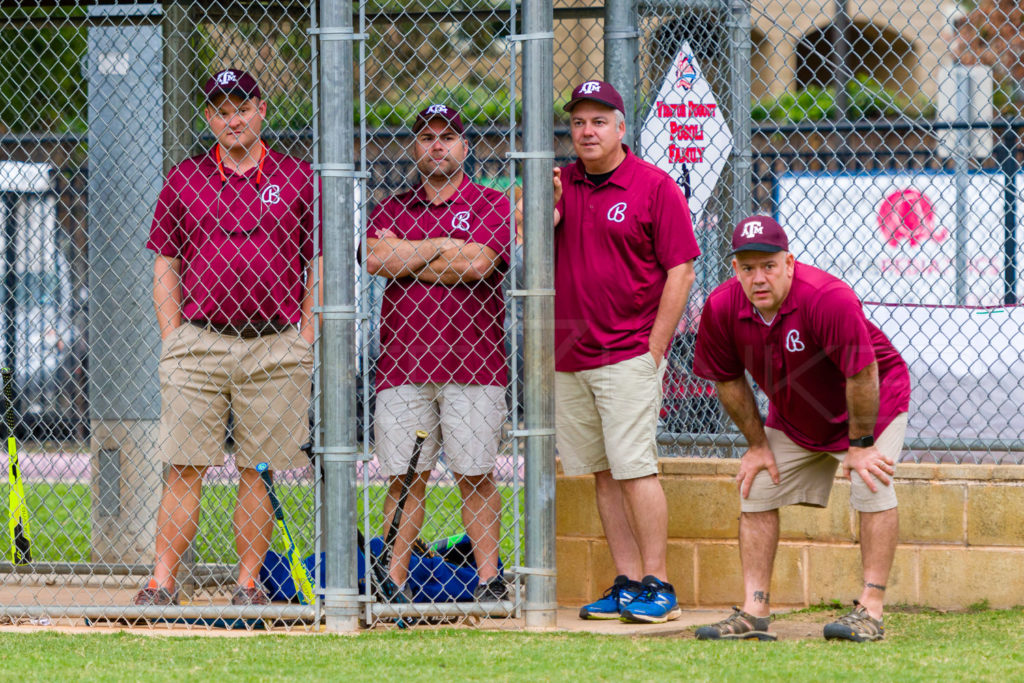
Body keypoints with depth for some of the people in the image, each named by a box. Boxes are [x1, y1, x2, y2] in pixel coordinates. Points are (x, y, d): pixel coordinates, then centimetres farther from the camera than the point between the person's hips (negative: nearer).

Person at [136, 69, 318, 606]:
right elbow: (165, 264, 11)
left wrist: (304, 341, -1)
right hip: (199, 340, 1)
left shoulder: (298, 180, 7)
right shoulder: (184, 180, 10)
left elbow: (319, 265, 8)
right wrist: (173, 339, 2)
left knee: (258, 472, 2)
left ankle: (248, 584, 8)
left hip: (275, 349, -1)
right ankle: (162, 583, -5)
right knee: (183, 470, -4)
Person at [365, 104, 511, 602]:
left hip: (472, 365, -2)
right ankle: (395, 582, 4)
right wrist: (446, 248, -4)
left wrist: (406, 256, -2)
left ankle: (489, 580, 2)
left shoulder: (491, 205, 6)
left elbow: (476, 263, -11)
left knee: (475, 476, -2)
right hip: (402, 365, 3)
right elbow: (374, 260, -3)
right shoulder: (391, 209, 15)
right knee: (403, 479, 1)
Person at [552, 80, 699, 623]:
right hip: (568, 355, 6)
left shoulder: (654, 187, -4)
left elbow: (680, 271, -5)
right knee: (603, 474, 6)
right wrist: (549, 213, -7)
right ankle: (627, 583, 9)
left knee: (634, 466, -11)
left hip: (628, 354, -6)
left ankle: (658, 587, -10)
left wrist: (655, 349, -10)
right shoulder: (558, 185, 13)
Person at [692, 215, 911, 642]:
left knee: (871, 487, -21)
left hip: (873, 401, -5)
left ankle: (871, 609, -18)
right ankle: (754, 612, 3)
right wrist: (757, 444, -2)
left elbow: (863, 374, -30)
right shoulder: (722, 307, -21)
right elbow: (728, 380, -4)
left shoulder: (828, 298, -37)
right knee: (756, 490, 0)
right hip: (792, 418, 5)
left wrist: (860, 443, -22)